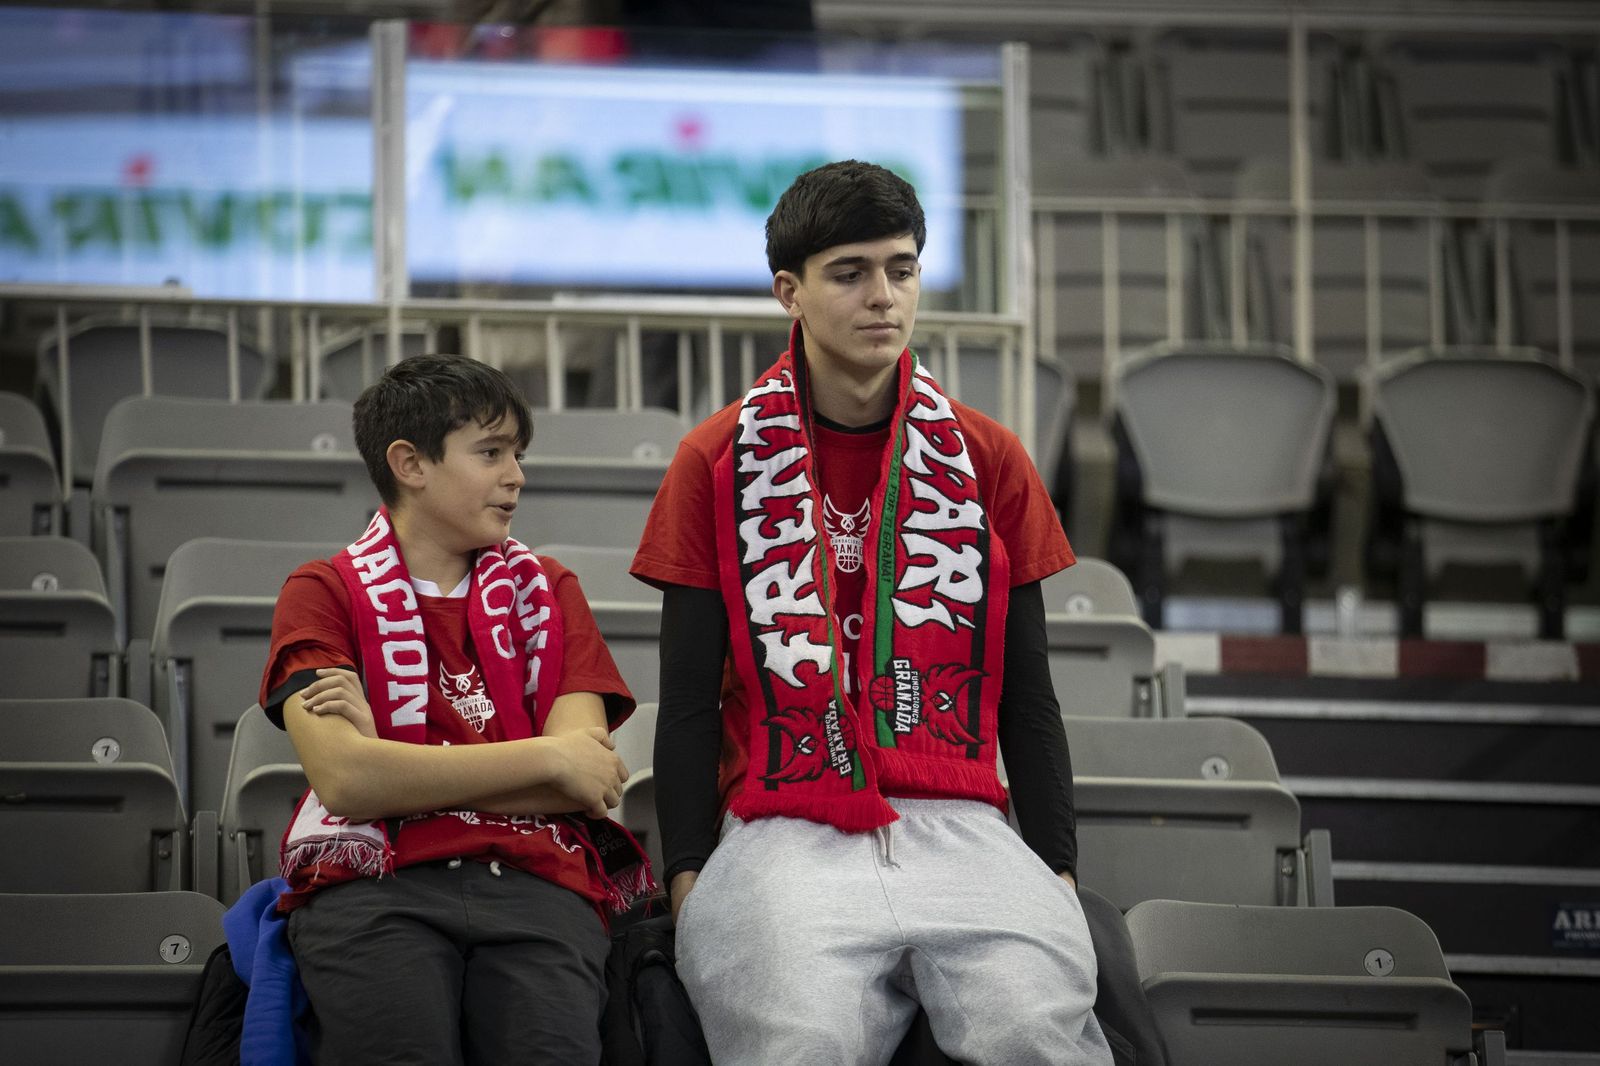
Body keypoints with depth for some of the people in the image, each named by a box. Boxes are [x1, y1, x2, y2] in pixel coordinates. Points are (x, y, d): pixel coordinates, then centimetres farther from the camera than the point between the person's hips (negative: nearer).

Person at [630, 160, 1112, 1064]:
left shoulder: (990, 459, 15)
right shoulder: (717, 463, 10)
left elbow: (1027, 695, 16)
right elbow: (689, 700, 9)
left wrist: (1057, 874, 4)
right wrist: (690, 879, -2)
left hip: (961, 828, 2)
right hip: (786, 836, -2)